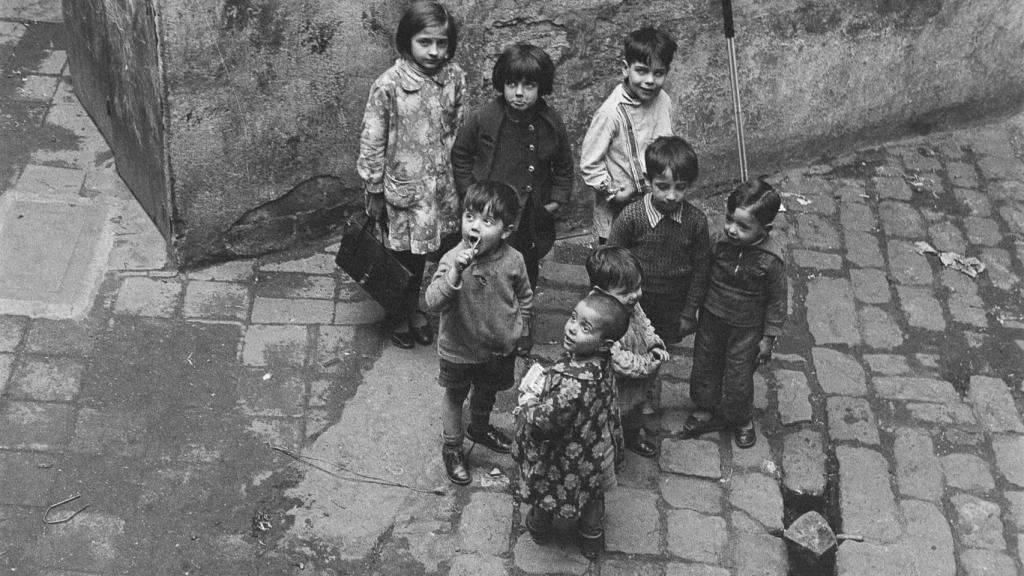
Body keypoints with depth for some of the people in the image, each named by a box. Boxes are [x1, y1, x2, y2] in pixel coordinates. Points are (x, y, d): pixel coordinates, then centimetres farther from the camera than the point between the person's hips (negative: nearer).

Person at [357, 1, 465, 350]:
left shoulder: (455, 77, -7)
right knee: (401, 254, 13)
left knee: (421, 253, 20)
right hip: (402, 189, -4)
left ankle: (414, 307, 44)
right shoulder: (388, 85, -20)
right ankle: (397, 316, 37)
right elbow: (372, 142, -13)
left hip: (440, 187, 4)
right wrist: (374, 193, -8)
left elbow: (459, 131, 5)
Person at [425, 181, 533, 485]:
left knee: (487, 392, 29)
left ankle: (479, 427, 59)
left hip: (500, 348, 3)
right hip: (459, 350, -3)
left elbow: (524, 297, 2)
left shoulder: (513, 260, -17)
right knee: (455, 396, 19)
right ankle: (452, 447, 42)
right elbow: (433, 303, -35)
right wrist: (455, 273, -48)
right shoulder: (452, 260, -27)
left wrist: (523, 332, 10)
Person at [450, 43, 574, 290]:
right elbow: (460, 155, 6)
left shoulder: (552, 123, -2)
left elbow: (564, 166, 13)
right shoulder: (482, 119, -9)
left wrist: (556, 199, 4)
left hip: (533, 228, 3)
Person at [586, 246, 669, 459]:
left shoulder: (632, 305, -11)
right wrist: (650, 362, -26)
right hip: (615, 391, -8)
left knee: (636, 407, 34)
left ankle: (634, 433, 61)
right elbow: (619, 361, -36)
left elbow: (645, 326, 9)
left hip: (637, 383, 8)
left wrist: (655, 346, -7)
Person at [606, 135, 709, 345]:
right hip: (633, 309, -1)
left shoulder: (696, 221, -12)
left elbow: (700, 270, -1)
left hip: (673, 313, 1)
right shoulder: (631, 217, -18)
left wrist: (689, 312, 2)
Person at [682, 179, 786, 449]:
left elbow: (777, 300, -13)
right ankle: (708, 409, 45)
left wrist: (769, 337, -8)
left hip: (746, 328, -4)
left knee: (738, 376, 13)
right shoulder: (720, 241, -18)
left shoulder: (771, 259, -26)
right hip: (711, 316, 4)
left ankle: (740, 419, 40)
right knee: (705, 364, 20)